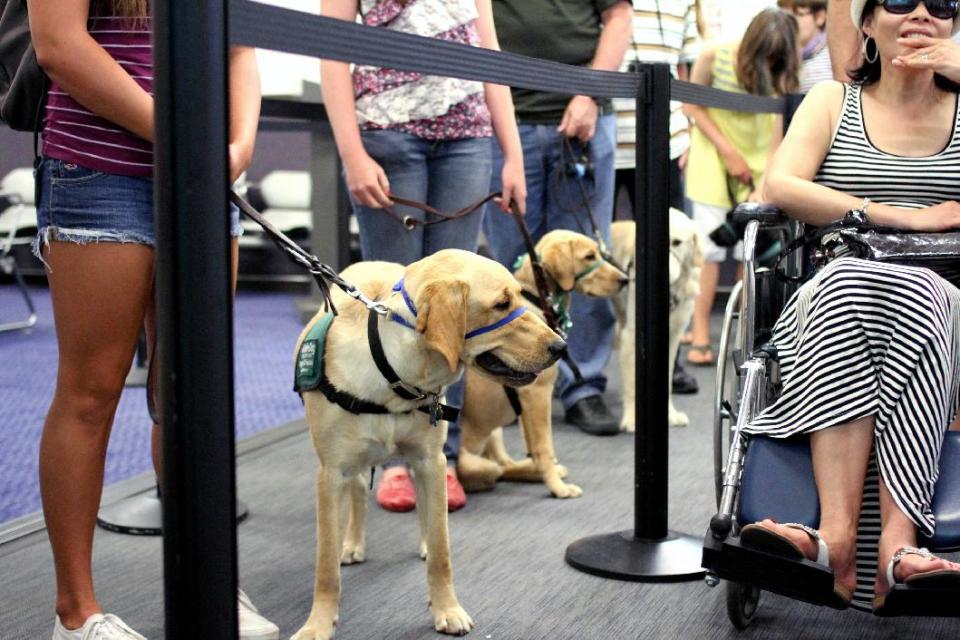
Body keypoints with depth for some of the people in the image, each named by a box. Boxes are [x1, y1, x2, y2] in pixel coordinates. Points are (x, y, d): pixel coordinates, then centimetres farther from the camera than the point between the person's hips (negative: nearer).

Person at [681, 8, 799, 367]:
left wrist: (765, 186, -21)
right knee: (711, 245, -7)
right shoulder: (715, 57, -15)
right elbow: (691, 106, -6)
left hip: (758, 159, 2)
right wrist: (729, 152, -11)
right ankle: (700, 335, -2)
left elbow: (778, 135, -12)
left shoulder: (782, 76, -11)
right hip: (714, 154, -2)